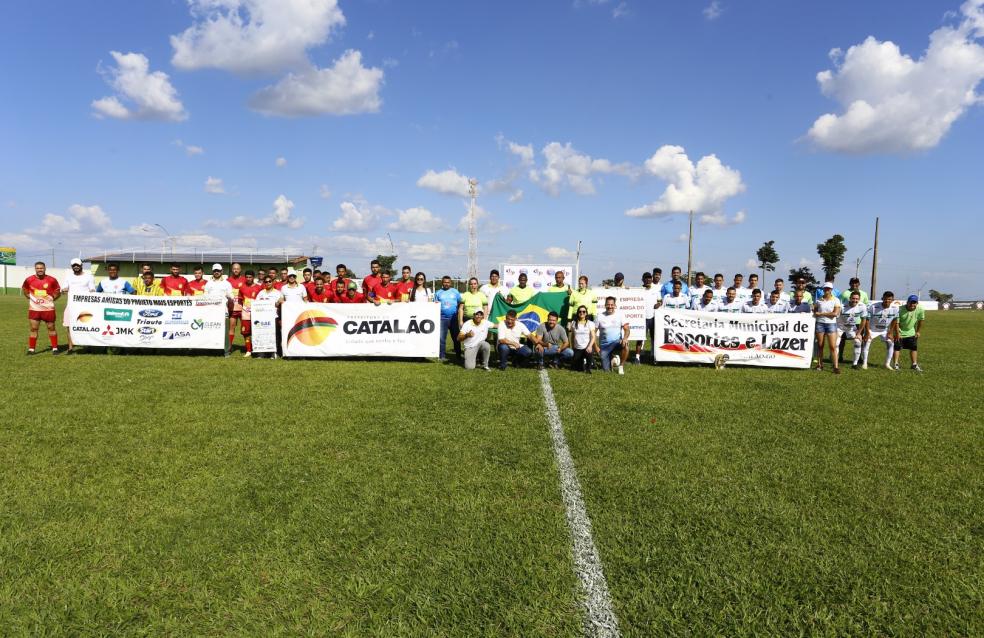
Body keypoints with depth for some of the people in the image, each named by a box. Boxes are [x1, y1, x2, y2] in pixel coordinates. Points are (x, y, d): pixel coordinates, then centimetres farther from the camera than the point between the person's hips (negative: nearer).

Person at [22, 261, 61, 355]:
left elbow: (58, 292, 7)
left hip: (48, 308, -1)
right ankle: (31, 349, 11)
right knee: (33, 329, 4)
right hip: (34, 309, 1)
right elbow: (24, 290, 17)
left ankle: (55, 348, 14)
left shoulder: (51, 280, -5)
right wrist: (30, 298, 9)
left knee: (51, 328, 7)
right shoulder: (29, 280, -1)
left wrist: (51, 299, 0)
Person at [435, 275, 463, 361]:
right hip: (442, 318, 0)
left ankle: (458, 355, 15)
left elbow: (460, 303, 12)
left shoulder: (455, 292, 10)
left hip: (453, 318, 0)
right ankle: (442, 356, 5)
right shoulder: (438, 293, 11)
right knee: (442, 338, -1)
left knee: (456, 337, 5)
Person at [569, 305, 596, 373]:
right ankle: (582, 362, 33)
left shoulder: (590, 323, -3)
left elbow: (593, 337, -9)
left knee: (589, 353, -39)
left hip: (587, 348, -3)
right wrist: (572, 348, 9)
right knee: (574, 368, -3)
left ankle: (588, 368, -9)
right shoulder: (573, 323, 4)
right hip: (577, 349, 3)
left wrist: (590, 346, -25)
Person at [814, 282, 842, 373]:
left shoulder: (836, 300, -1)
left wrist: (821, 314, -8)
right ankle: (819, 364, 14)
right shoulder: (819, 300, 9)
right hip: (820, 324, 3)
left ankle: (836, 366, -8)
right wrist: (815, 313, -3)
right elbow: (814, 311, 18)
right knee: (820, 345, 6)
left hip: (831, 324, -3)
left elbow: (835, 313, -11)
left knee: (833, 346, -7)